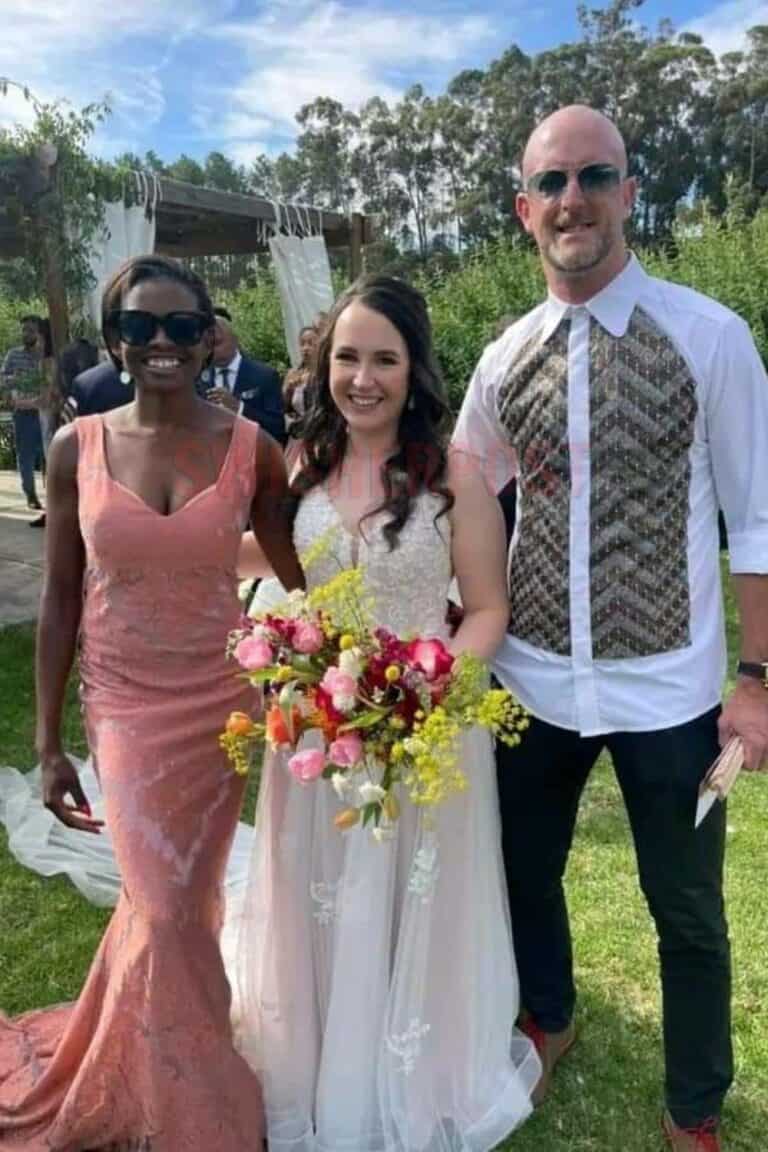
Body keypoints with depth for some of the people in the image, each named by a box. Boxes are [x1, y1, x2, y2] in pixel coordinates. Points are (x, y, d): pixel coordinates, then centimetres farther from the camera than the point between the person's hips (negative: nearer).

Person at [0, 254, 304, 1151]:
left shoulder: (250, 448, -7)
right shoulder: (77, 448, -5)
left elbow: (300, 577, -3)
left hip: (219, 703, 0)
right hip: (124, 708, 0)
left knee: (177, 899, 16)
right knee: (165, 908, 8)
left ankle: (135, 1072, 49)